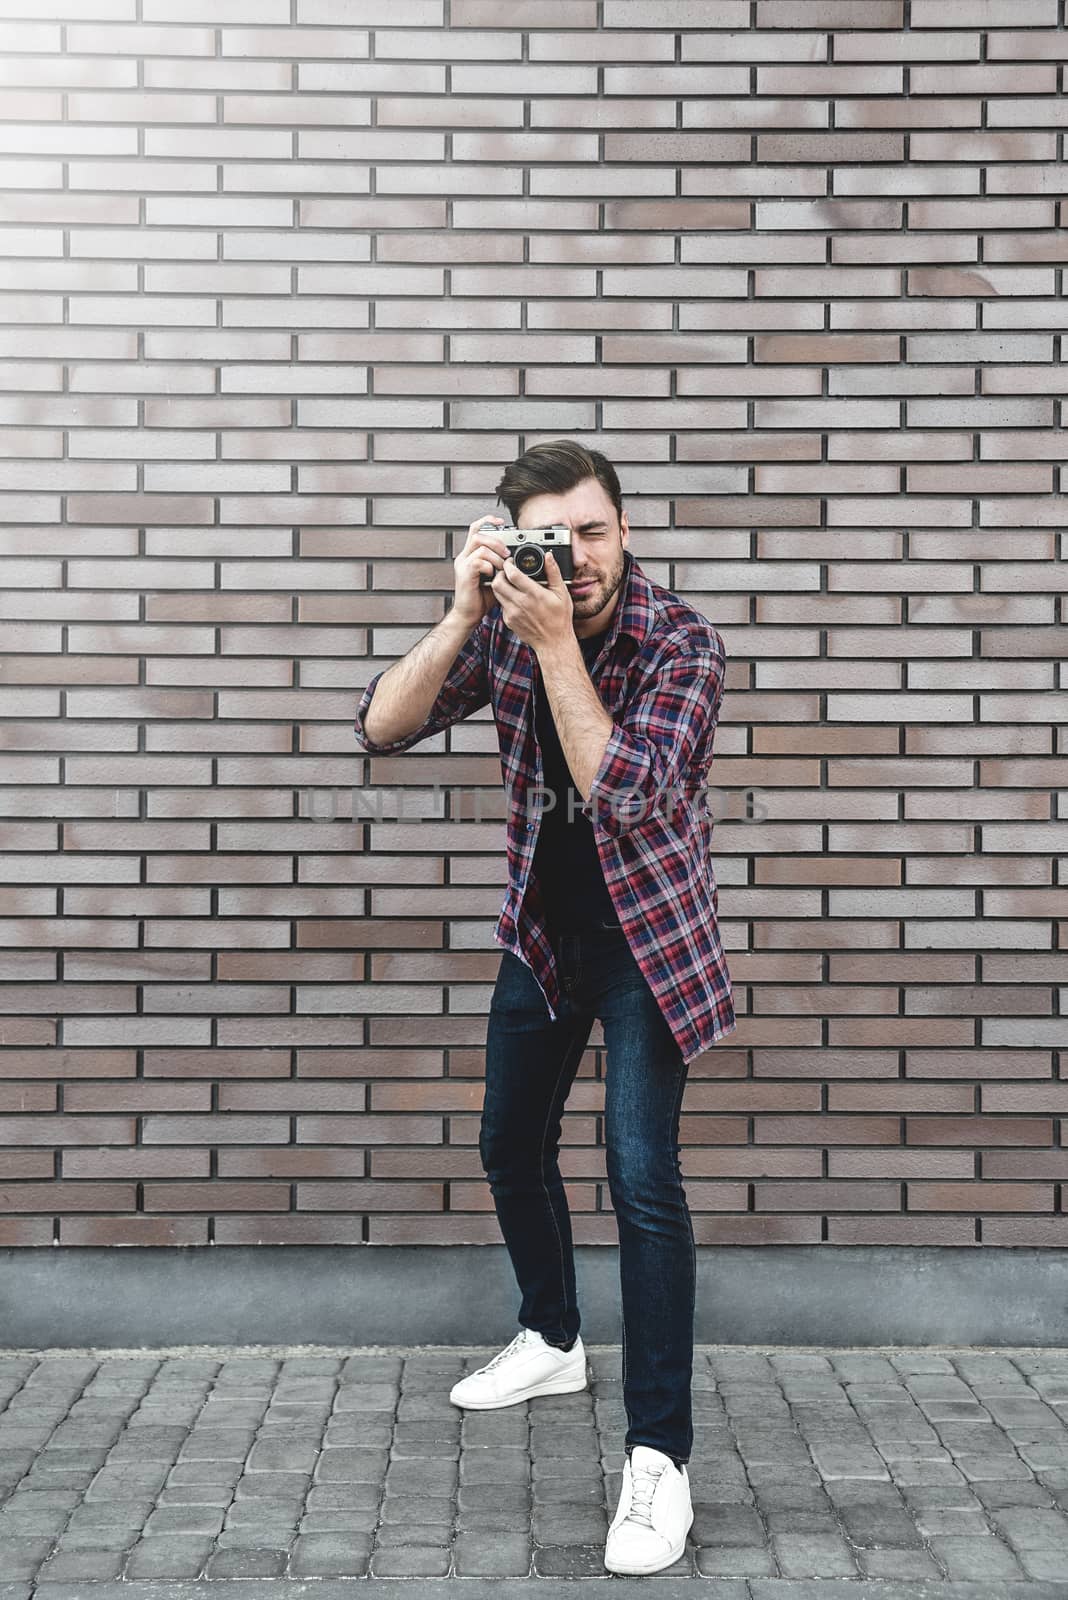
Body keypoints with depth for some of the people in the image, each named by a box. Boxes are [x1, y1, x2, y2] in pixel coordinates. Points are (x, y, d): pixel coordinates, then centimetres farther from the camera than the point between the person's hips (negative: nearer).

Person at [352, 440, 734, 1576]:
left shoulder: (681, 642, -20)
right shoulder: (504, 627, -8)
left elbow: (625, 792, -32)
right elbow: (381, 728, -16)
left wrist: (556, 641, -35)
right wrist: (465, 614, -28)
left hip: (646, 935, -5)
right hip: (542, 930, 6)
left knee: (641, 1177, -15)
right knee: (511, 1148, 17)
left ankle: (658, 1453, -7)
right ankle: (551, 1343, 41)